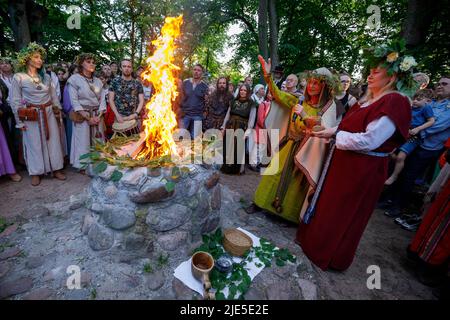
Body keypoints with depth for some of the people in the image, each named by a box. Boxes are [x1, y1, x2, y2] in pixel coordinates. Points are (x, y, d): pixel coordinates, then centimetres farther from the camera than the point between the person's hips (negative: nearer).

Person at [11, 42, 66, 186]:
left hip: (48, 114, 3)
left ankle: (56, 169, 18)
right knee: (34, 144, 5)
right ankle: (36, 173, 19)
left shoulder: (46, 76, 7)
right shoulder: (18, 77, -4)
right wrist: (20, 121, -6)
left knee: (54, 141, 6)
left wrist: (57, 108, 8)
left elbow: (54, 95, 14)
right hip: (31, 116, -3)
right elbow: (15, 101, -3)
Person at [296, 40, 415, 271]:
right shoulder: (371, 98, 9)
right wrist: (333, 132, -3)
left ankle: (331, 257, 31)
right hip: (346, 163, 8)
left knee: (343, 214, 8)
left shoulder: (395, 102, -18)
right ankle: (316, 241, 41)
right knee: (330, 204, 19)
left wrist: (334, 134, -16)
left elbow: (368, 141, -25)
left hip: (363, 170, -8)